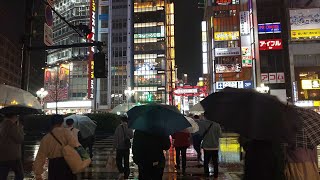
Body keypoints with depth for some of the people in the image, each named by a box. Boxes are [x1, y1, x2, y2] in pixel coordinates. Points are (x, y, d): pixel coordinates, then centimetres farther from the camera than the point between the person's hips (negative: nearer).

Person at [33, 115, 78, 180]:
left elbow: (40, 157, 6)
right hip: (67, 163, -2)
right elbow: (74, 145, -19)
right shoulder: (65, 132, -6)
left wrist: (38, 174, 11)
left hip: (54, 165, 3)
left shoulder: (46, 138, 5)